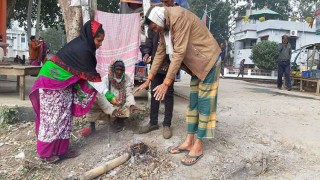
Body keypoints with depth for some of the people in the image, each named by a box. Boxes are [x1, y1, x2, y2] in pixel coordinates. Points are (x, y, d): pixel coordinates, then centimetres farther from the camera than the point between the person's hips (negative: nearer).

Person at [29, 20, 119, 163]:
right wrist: (109, 95, -18)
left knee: (64, 117, 10)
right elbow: (92, 77, -21)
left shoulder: (81, 43, 4)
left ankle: (60, 150, 18)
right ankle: (45, 152, 13)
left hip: (63, 83, 10)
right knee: (52, 117, -1)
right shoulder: (83, 50, -24)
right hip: (52, 82, -10)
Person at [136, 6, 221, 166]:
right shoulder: (165, 26, 5)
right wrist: (148, 80, 9)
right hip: (197, 62, 9)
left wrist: (166, 83, -25)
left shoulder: (178, 16, -23)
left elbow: (179, 53, -27)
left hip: (209, 59, -9)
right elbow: (160, 53, 10)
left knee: (204, 103, -5)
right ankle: (189, 142, 17)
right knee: (193, 102, 9)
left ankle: (198, 147, 3)